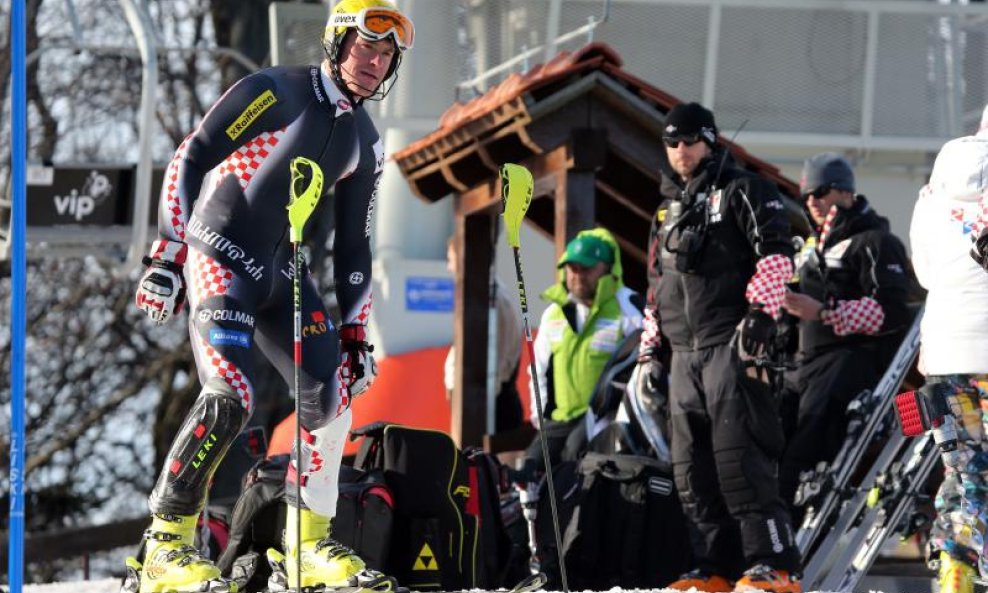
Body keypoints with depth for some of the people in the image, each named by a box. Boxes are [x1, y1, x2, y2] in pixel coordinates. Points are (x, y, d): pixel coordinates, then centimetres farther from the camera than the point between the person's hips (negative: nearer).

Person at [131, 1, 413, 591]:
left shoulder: (366, 144, 12)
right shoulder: (275, 93, -9)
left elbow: (353, 245, 18)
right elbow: (189, 160, -9)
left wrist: (354, 331, 12)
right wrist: (167, 256, -15)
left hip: (280, 268, 7)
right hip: (219, 254, -7)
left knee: (333, 389, -4)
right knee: (231, 398, -23)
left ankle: (310, 544, 9)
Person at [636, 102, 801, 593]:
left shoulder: (741, 191, 2)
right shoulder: (667, 210, 24)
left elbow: (776, 253, -9)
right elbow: (657, 288, 28)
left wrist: (760, 312, -20)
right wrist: (649, 351, 22)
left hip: (731, 345, -8)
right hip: (685, 354, 8)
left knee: (738, 458, -16)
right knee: (692, 468, 4)